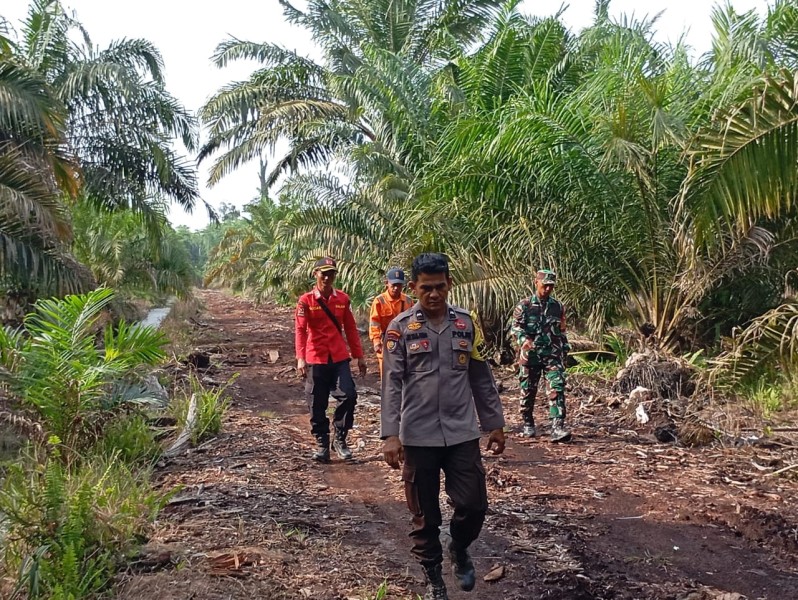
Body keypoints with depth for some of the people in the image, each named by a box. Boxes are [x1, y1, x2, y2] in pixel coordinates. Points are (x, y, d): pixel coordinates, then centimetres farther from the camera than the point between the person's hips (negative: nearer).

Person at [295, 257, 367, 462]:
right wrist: (300, 358, -24)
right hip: (316, 360, -2)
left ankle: (340, 439, 9)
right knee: (317, 405, 5)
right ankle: (322, 444, 19)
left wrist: (359, 356, 10)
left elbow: (351, 328, 10)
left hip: (339, 358, 2)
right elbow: (300, 330, -12)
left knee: (348, 396, -10)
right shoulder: (306, 301, -4)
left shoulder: (343, 299, 6)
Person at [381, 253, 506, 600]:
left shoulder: (465, 323, 4)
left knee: (473, 504, 1)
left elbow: (481, 378, 10)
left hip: (462, 432, 2)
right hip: (418, 435, -2)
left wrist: (495, 424, 10)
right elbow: (392, 383, -7)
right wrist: (390, 434, -14)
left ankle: (459, 550, 32)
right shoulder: (400, 327, -4)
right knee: (424, 514, 7)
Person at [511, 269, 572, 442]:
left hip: (553, 355, 2)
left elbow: (562, 332, 18)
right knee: (528, 391, 8)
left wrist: (564, 353, 17)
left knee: (557, 388, -14)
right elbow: (515, 327, -8)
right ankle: (528, 425, 27)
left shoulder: (558, 307, 11)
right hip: (530, 355, -1)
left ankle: (557, 428, -19)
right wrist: (524, 339, -27)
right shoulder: (524, 305, 1)